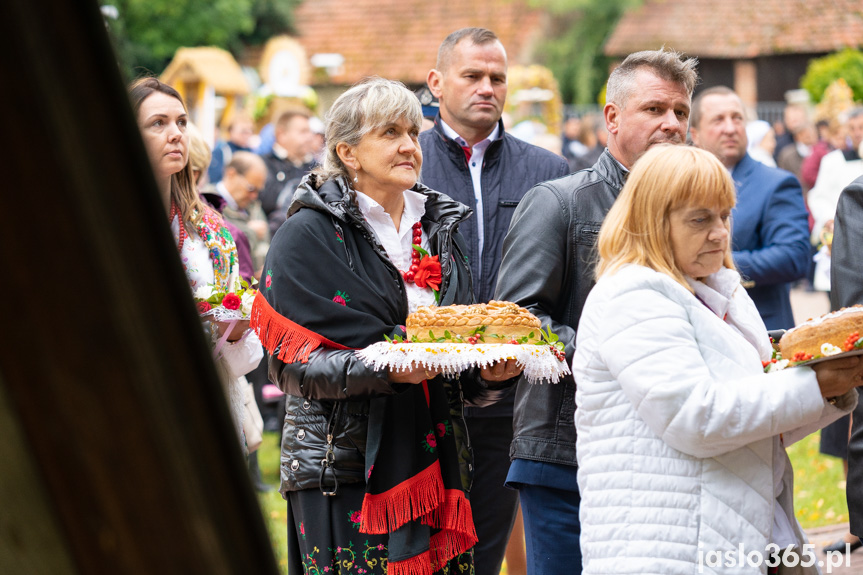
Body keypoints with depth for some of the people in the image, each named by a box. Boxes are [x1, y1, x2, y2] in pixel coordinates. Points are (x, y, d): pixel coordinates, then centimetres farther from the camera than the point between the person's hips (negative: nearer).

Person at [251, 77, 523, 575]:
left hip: (435, 467, 5)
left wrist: (490, 371, -2)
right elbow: (293, 364, -11)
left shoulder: (440, 226, 15)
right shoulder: (310, 234, -4)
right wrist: (383, 367, -24)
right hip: (344, 472, -5)